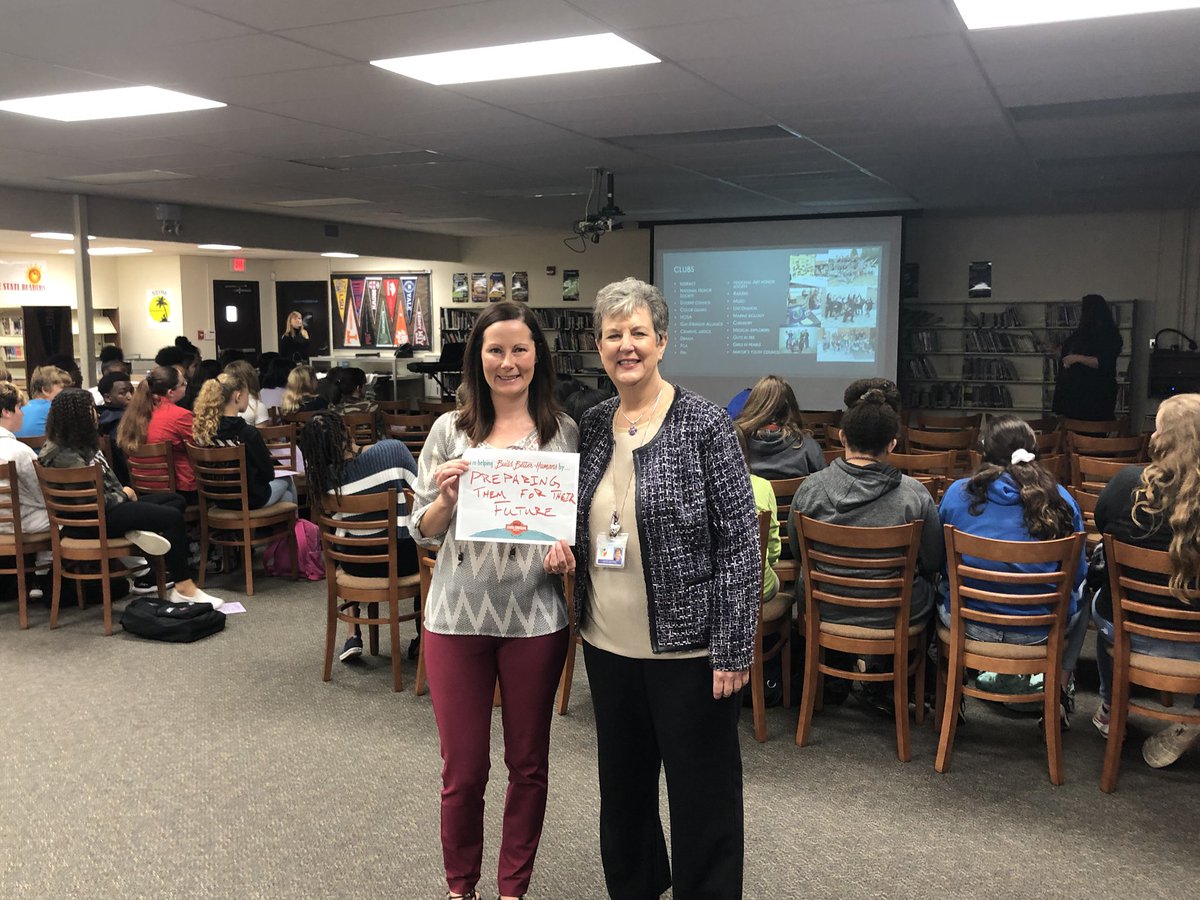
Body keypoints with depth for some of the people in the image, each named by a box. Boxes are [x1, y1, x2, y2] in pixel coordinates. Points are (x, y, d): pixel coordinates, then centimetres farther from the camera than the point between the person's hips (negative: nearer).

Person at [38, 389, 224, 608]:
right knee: (173, 517, -15)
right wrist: (124, 494, -6)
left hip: (111, 504, 10)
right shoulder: (67, 457, -19)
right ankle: (183, 588, -13)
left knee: (176, 501, 7)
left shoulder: (80, 445, 11)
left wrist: (124, 492, 0)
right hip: (95, 520, -10)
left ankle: (138, 531, -15)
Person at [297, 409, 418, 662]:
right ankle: (423, 636, 35)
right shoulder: (393, 449, -14)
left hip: (359, 566, 2)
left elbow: (339, 532, 1)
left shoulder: (325, 478, -7)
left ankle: (354, 635, 36)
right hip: (403, 560, -2)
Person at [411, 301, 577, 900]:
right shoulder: (450, 431, 1)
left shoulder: (564, 434, 0)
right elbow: (423, 532, 4)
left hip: (535, 618, 0)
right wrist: (446, 499, -15)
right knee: (462, 770, 11)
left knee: (528, 764, 14)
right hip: (457, 615, 0)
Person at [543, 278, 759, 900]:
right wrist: (562, 546, -3)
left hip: (687, 646, -6)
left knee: (702, 795, 8)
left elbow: (740, 543, -13)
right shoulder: (591, 426, 5)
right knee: (622, 784, 21)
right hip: (608, 642, 6)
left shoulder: (704, 425, -12)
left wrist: (733, 649, -15)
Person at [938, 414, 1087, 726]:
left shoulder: (958, 493, -7)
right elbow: (1077, 574, 2)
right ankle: (1059, 690, 35)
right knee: (1082, 594, 32)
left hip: (968, 625, 0)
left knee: (938, 589, 35)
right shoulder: (1060, 499, -8)